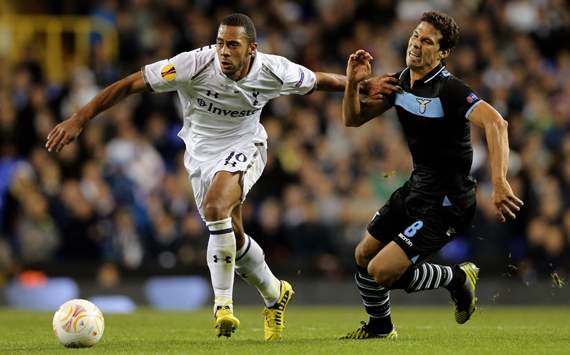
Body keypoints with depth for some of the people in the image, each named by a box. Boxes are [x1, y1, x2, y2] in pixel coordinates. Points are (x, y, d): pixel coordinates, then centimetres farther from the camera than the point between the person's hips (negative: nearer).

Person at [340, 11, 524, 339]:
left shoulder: (449, 90, -24)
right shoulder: (400, 81, 2)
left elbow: (495, 123, -38)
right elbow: (354, 118, 9)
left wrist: (500, 182, -49)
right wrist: (353, 83, -12)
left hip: (445, 204, -8)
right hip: (416, 188, 8)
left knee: (383, 271, -16)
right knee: (364, 255, 17)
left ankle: (458, 279, 8)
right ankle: (380, 327, 41)